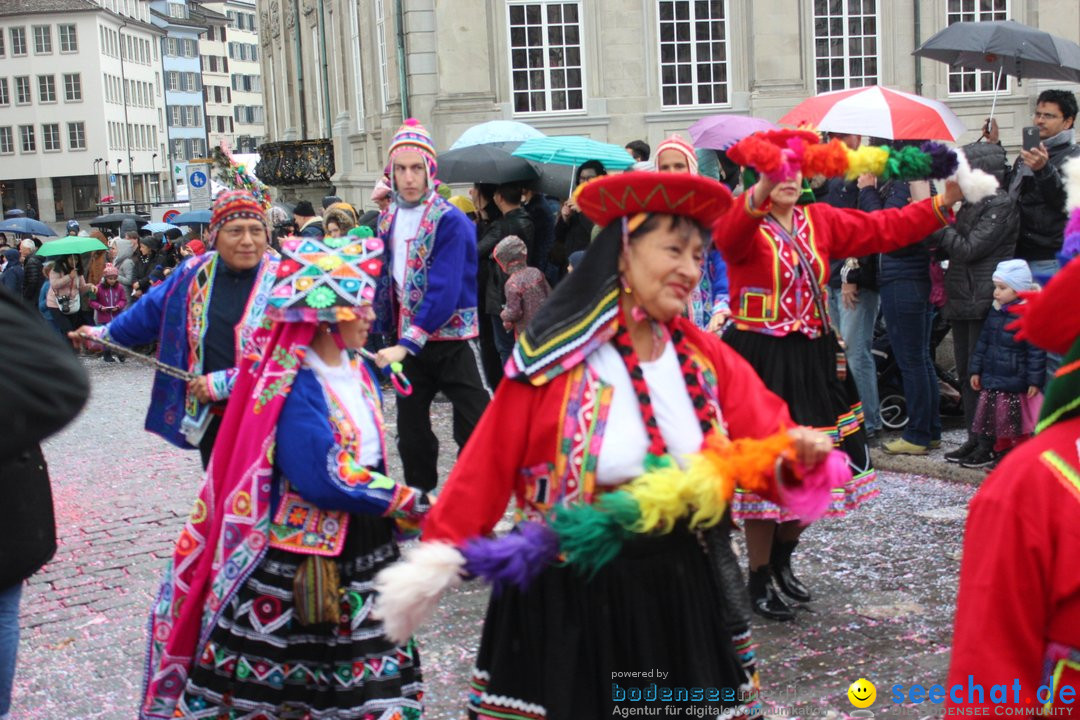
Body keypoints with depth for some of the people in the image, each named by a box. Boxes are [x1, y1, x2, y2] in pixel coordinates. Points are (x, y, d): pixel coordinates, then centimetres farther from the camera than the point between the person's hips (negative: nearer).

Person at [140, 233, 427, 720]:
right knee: (267, 676, 6)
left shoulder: (357, 369, 7)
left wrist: (392, 509, 5)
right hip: (299, 560, -8)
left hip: (363, 552, 8)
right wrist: (414, 504, -18)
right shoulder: (292, 386, -19)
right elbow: (325, 479, -25)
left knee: (372, 678, 12)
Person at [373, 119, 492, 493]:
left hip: (453, 338, -6)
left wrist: (406, 344, -26)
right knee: (410, 430, 14)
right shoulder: (388, 219, 8)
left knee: (474, 431, -6)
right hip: (410, 341, 7)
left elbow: (444, 290, -22)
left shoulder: (450, 220, -14)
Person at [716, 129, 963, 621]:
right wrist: (762, 191, -52)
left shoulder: (820, 221, 9)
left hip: (813, 359, 6)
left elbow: (883, 228, 7)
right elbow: (727, 235, -33)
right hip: (759, 359, -6)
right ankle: (759, 579, 19)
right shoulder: (743, 223, -9)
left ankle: (782, 556, 36)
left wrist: (944, 202, -2)